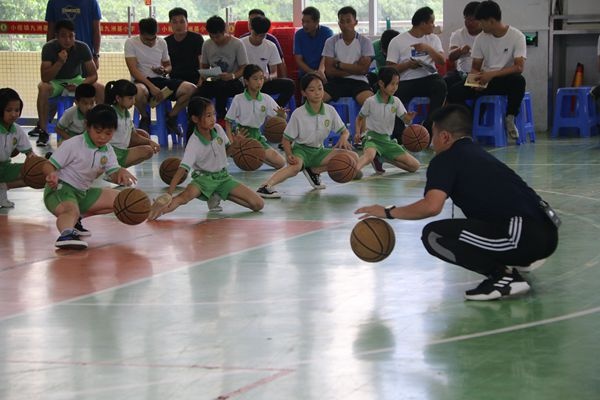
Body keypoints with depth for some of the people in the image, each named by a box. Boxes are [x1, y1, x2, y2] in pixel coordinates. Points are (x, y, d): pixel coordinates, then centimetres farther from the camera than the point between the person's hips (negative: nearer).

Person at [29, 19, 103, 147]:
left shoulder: (82, 48, -16)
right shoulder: (49, 48, -22)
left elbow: (93, 75, -13)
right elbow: (45, 78, -28)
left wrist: (80, 86, -33)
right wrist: (60, 62, -42)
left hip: (75, 80, 2)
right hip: (55, 82, -2)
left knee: (100, 88, -23)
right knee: (43, 88, -36)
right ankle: (43, 131, -30)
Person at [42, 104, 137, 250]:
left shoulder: (107, 151, 5)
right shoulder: (73, 145, -15)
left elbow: (113, 174, -4)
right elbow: (49, 165, -14)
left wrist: (121, 172, -29)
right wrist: (51, 175, -38)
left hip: (83, 192, 8)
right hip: (60, 188, -8)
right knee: (71, 209, -39)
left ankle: (76, 219, 2)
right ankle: (66, 234, -73)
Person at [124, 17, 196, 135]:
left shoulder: (161, 42, 11)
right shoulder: (131, 43, -4)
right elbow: (133, 69, -14)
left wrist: (164, 71, -5)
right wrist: (152, 87, -25)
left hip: (161, 80, 4)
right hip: (142, 81, -4)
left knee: (191, 89, -20)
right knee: (139, 91, -43)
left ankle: (171, 116, 5)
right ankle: (145, 118, -8)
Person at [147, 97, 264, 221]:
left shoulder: (218, 129, -8)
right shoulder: (194, 143, -22)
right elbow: (182, 169, -31)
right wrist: (168, 194, -43)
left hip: (223, 176, 5)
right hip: (204, 178, -5)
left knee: (258, 204, -9)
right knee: (187, 194, -40)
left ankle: (218, 195, 4)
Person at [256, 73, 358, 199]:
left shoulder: (330, 111, -2)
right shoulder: (298, 114, -12)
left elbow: (345, 131, 8)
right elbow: (286, 140, -7)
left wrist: (343, 138, -17)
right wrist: (289, 155, -27)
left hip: (319, 151, 5)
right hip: (300, 150, -5)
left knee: (353, 157, -12)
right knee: (296, 166, -40)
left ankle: (313, 171, -7)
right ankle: (265, 186, -56)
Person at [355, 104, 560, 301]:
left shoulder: (446, 160, 0)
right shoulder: (479, 154, 26)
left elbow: (431, 206, -17)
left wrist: (389, 212, -3)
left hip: (523, 235, -9)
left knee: (434, 235, -7)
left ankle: (504, 276, -9)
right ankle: (520, 259, 16)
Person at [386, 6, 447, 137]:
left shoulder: (433, 39, 17)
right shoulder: (397, 41, 5)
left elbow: (442, 61, 5)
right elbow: (391, 69, 2)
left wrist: (428, 49, -9)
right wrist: (408, 64, -14)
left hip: (429, 77, 2)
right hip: (406, 81, -2)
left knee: (440, 85, -32)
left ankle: (428, 127, -23)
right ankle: (400, 136, -15)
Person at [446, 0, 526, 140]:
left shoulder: (517, 36, -9)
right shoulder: (481, 39, 4)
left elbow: (519, 67, -19)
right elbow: (475, 67, 8)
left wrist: (491, 74, -27)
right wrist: (477, 79, -16)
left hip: (505, 80, -3)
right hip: (484, 81, 3)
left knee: (519, 81, -39)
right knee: (455, 91, -22)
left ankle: (509, 118, -16)